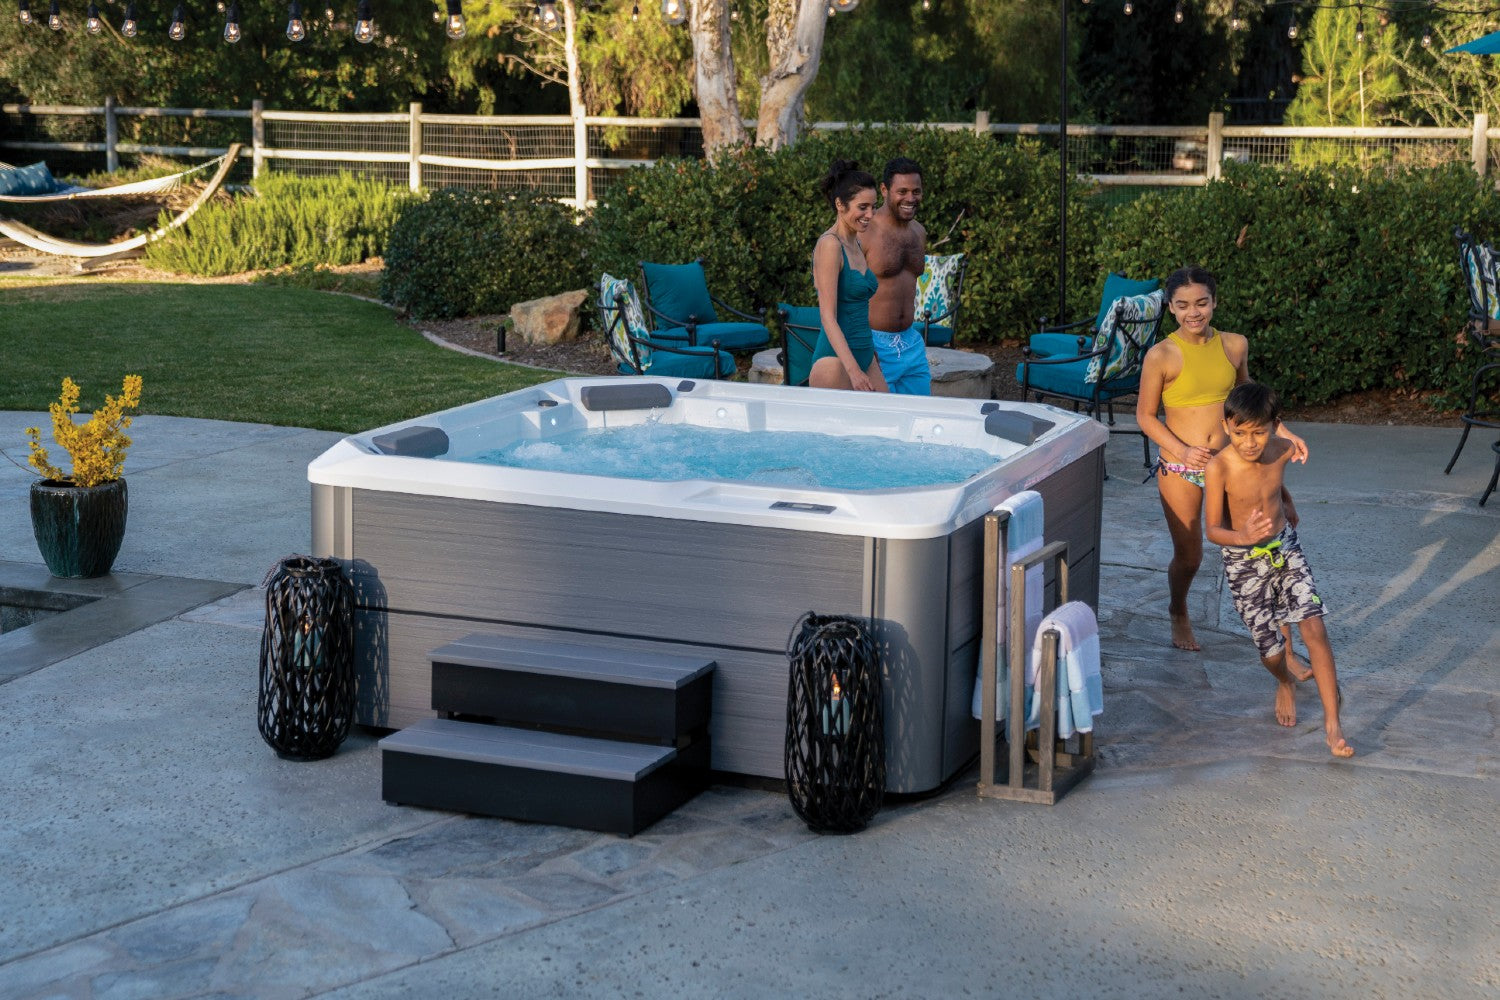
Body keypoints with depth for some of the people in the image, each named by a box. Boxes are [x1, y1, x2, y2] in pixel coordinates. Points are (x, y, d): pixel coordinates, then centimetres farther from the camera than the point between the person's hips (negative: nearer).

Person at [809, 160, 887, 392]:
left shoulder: (856, 243, 14)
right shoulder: (829, 245, -12)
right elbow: (828, 317, -18)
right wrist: (853, 371, -26)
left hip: (865, 355, 9)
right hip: (836, 360, -9)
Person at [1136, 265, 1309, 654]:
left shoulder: (1234, 345, 0)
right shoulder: (1162, 356, -12)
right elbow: (1145, 416, -5)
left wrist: (1281, 431, 9)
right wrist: (1181, 450, -19)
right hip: (1179, 471, -2)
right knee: (1188, 557, 10)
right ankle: (1179, 615, 43)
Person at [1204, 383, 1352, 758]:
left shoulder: (1283, 451, -10)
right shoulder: (1218, 469, -23)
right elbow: (1213, 530, -20)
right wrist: (1242, 537, -39)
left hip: (1286, 550, 3)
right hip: (1244, 562, -3)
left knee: (1315, 629, -11)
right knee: (1270, 649, 2)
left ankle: (1332, 723, -2)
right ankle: (1285, 684, 40)